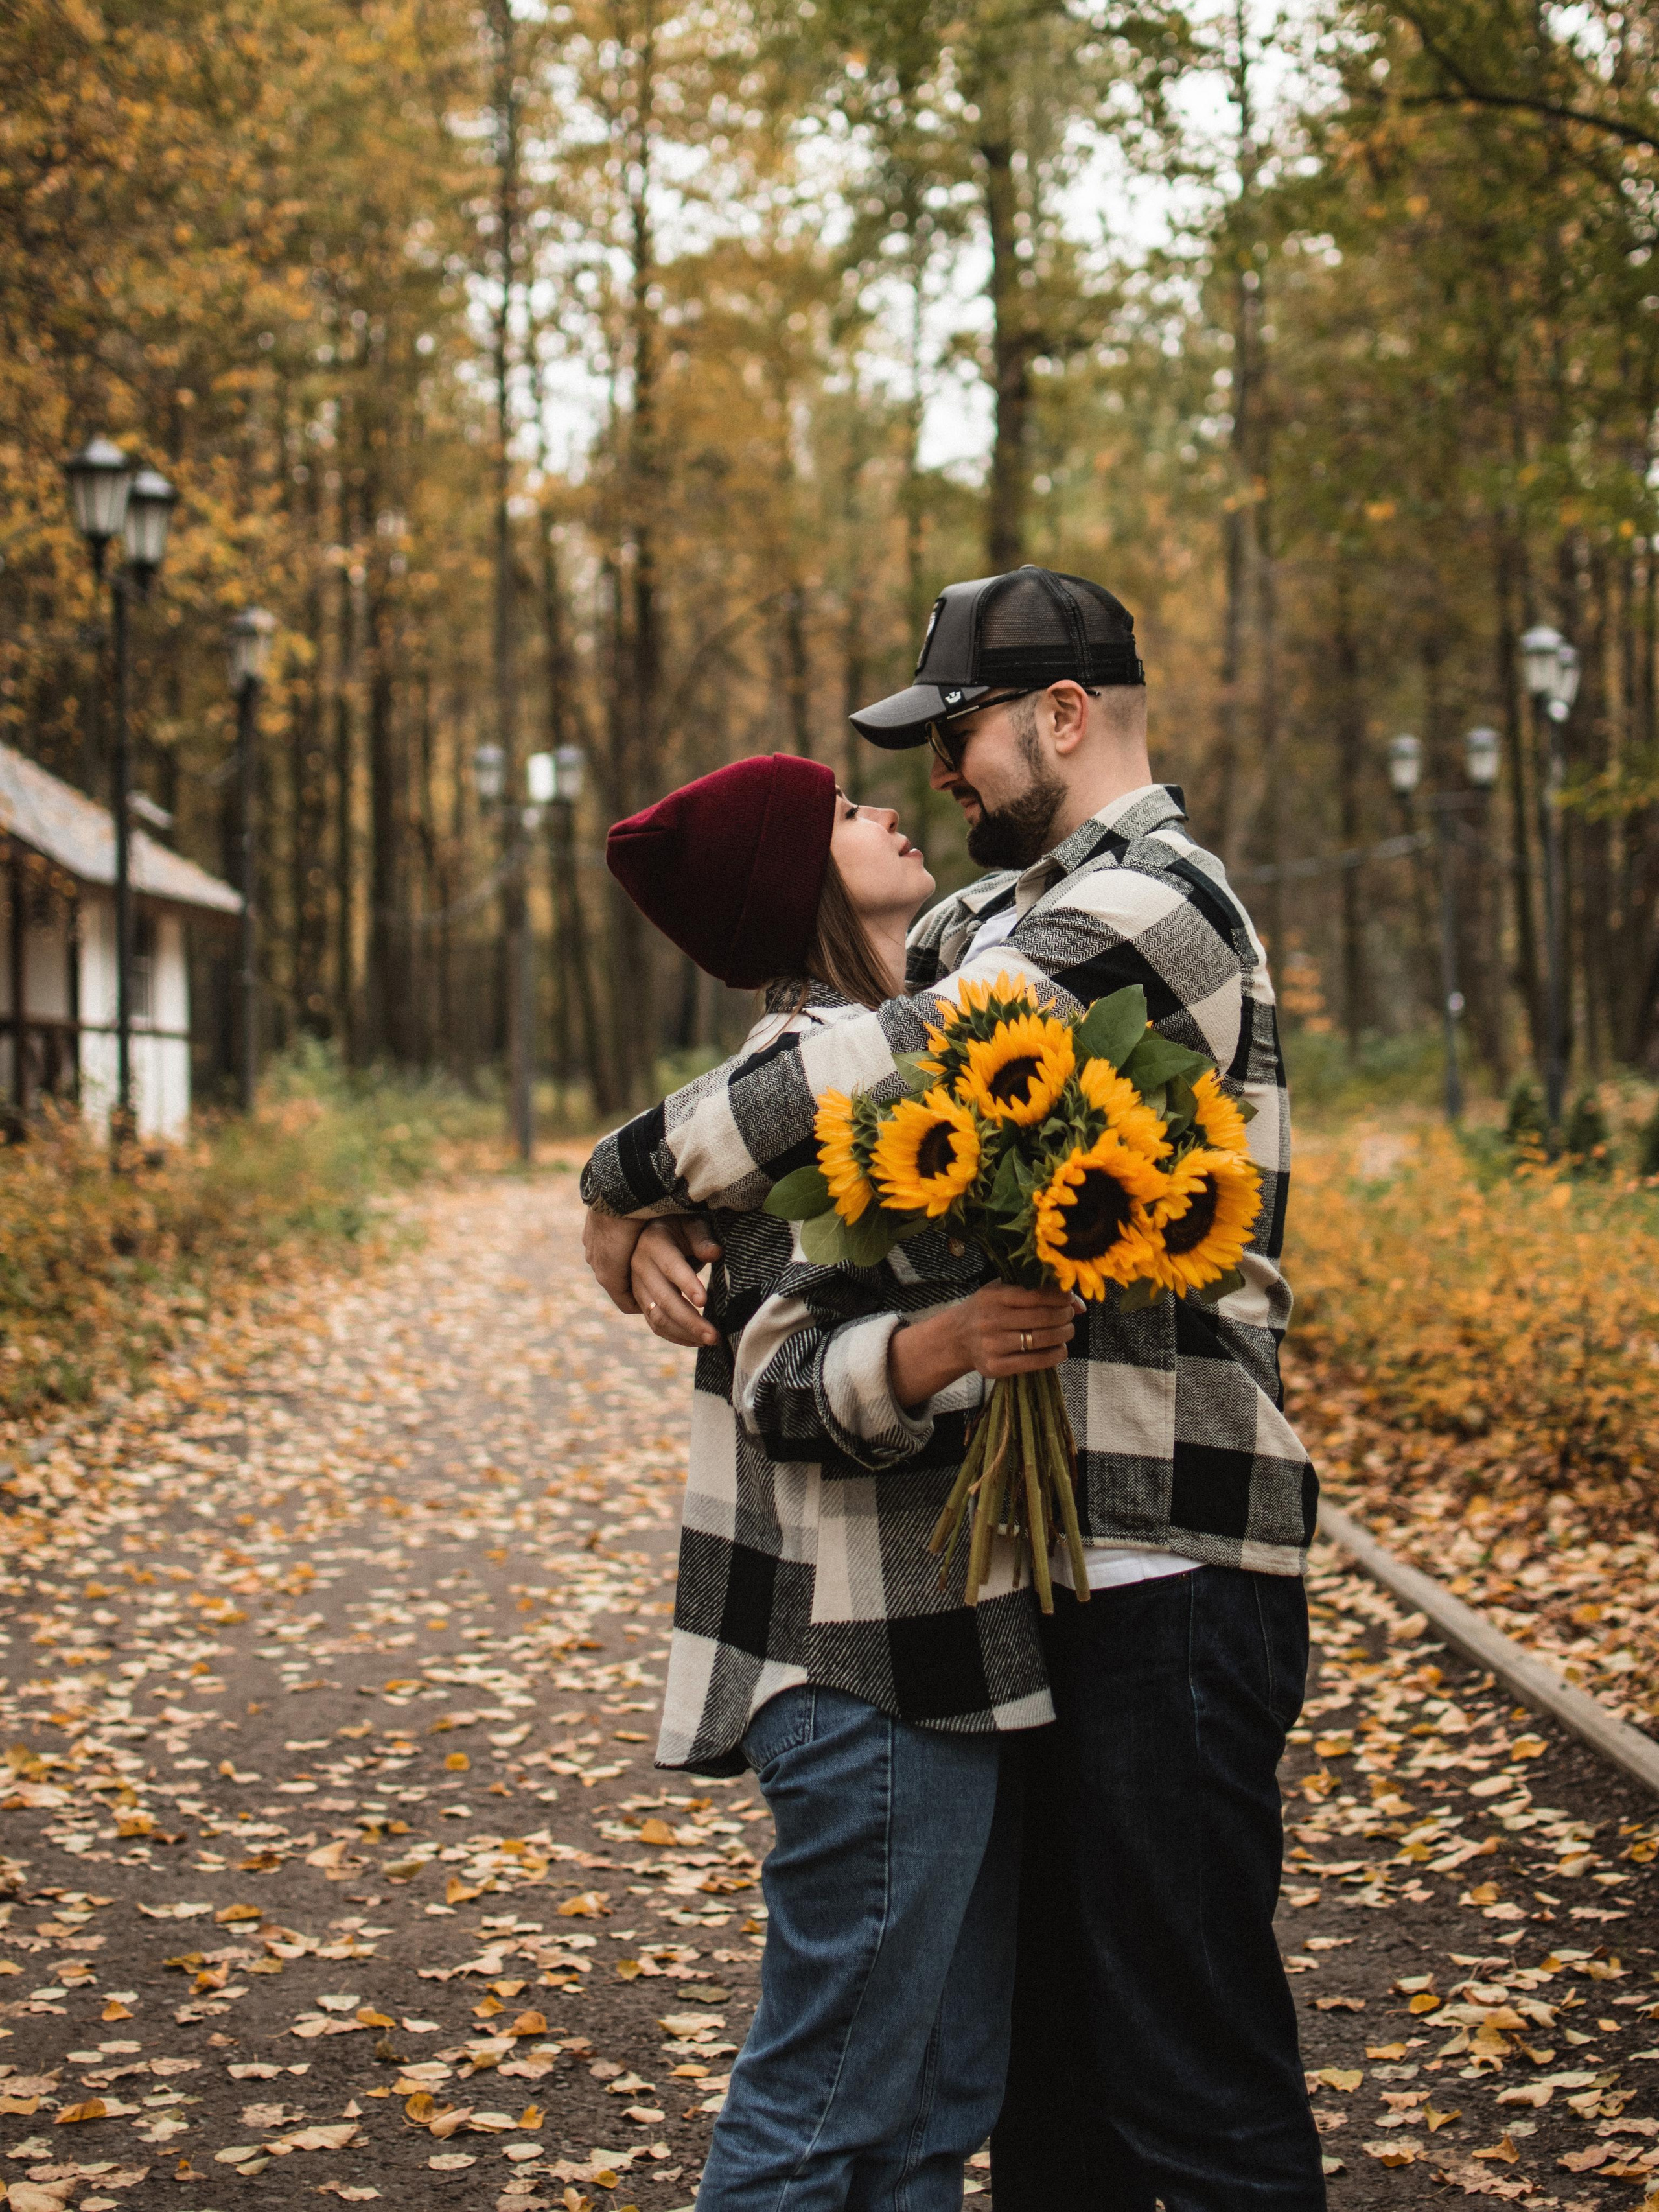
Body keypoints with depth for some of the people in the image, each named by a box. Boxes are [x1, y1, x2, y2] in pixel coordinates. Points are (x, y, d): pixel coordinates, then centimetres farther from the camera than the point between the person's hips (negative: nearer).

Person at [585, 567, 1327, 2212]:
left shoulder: (1147, 907, -14)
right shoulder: (997, 917, 18)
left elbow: (876, 1077, -22)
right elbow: (825, 1042, 16)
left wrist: (626, 1185, -10)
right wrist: (663, 1221, -4)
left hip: (1165, 1569, -10)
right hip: (1052, 1557, 10)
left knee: (1195, 2072, -4)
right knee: (1043, 2030, 19)